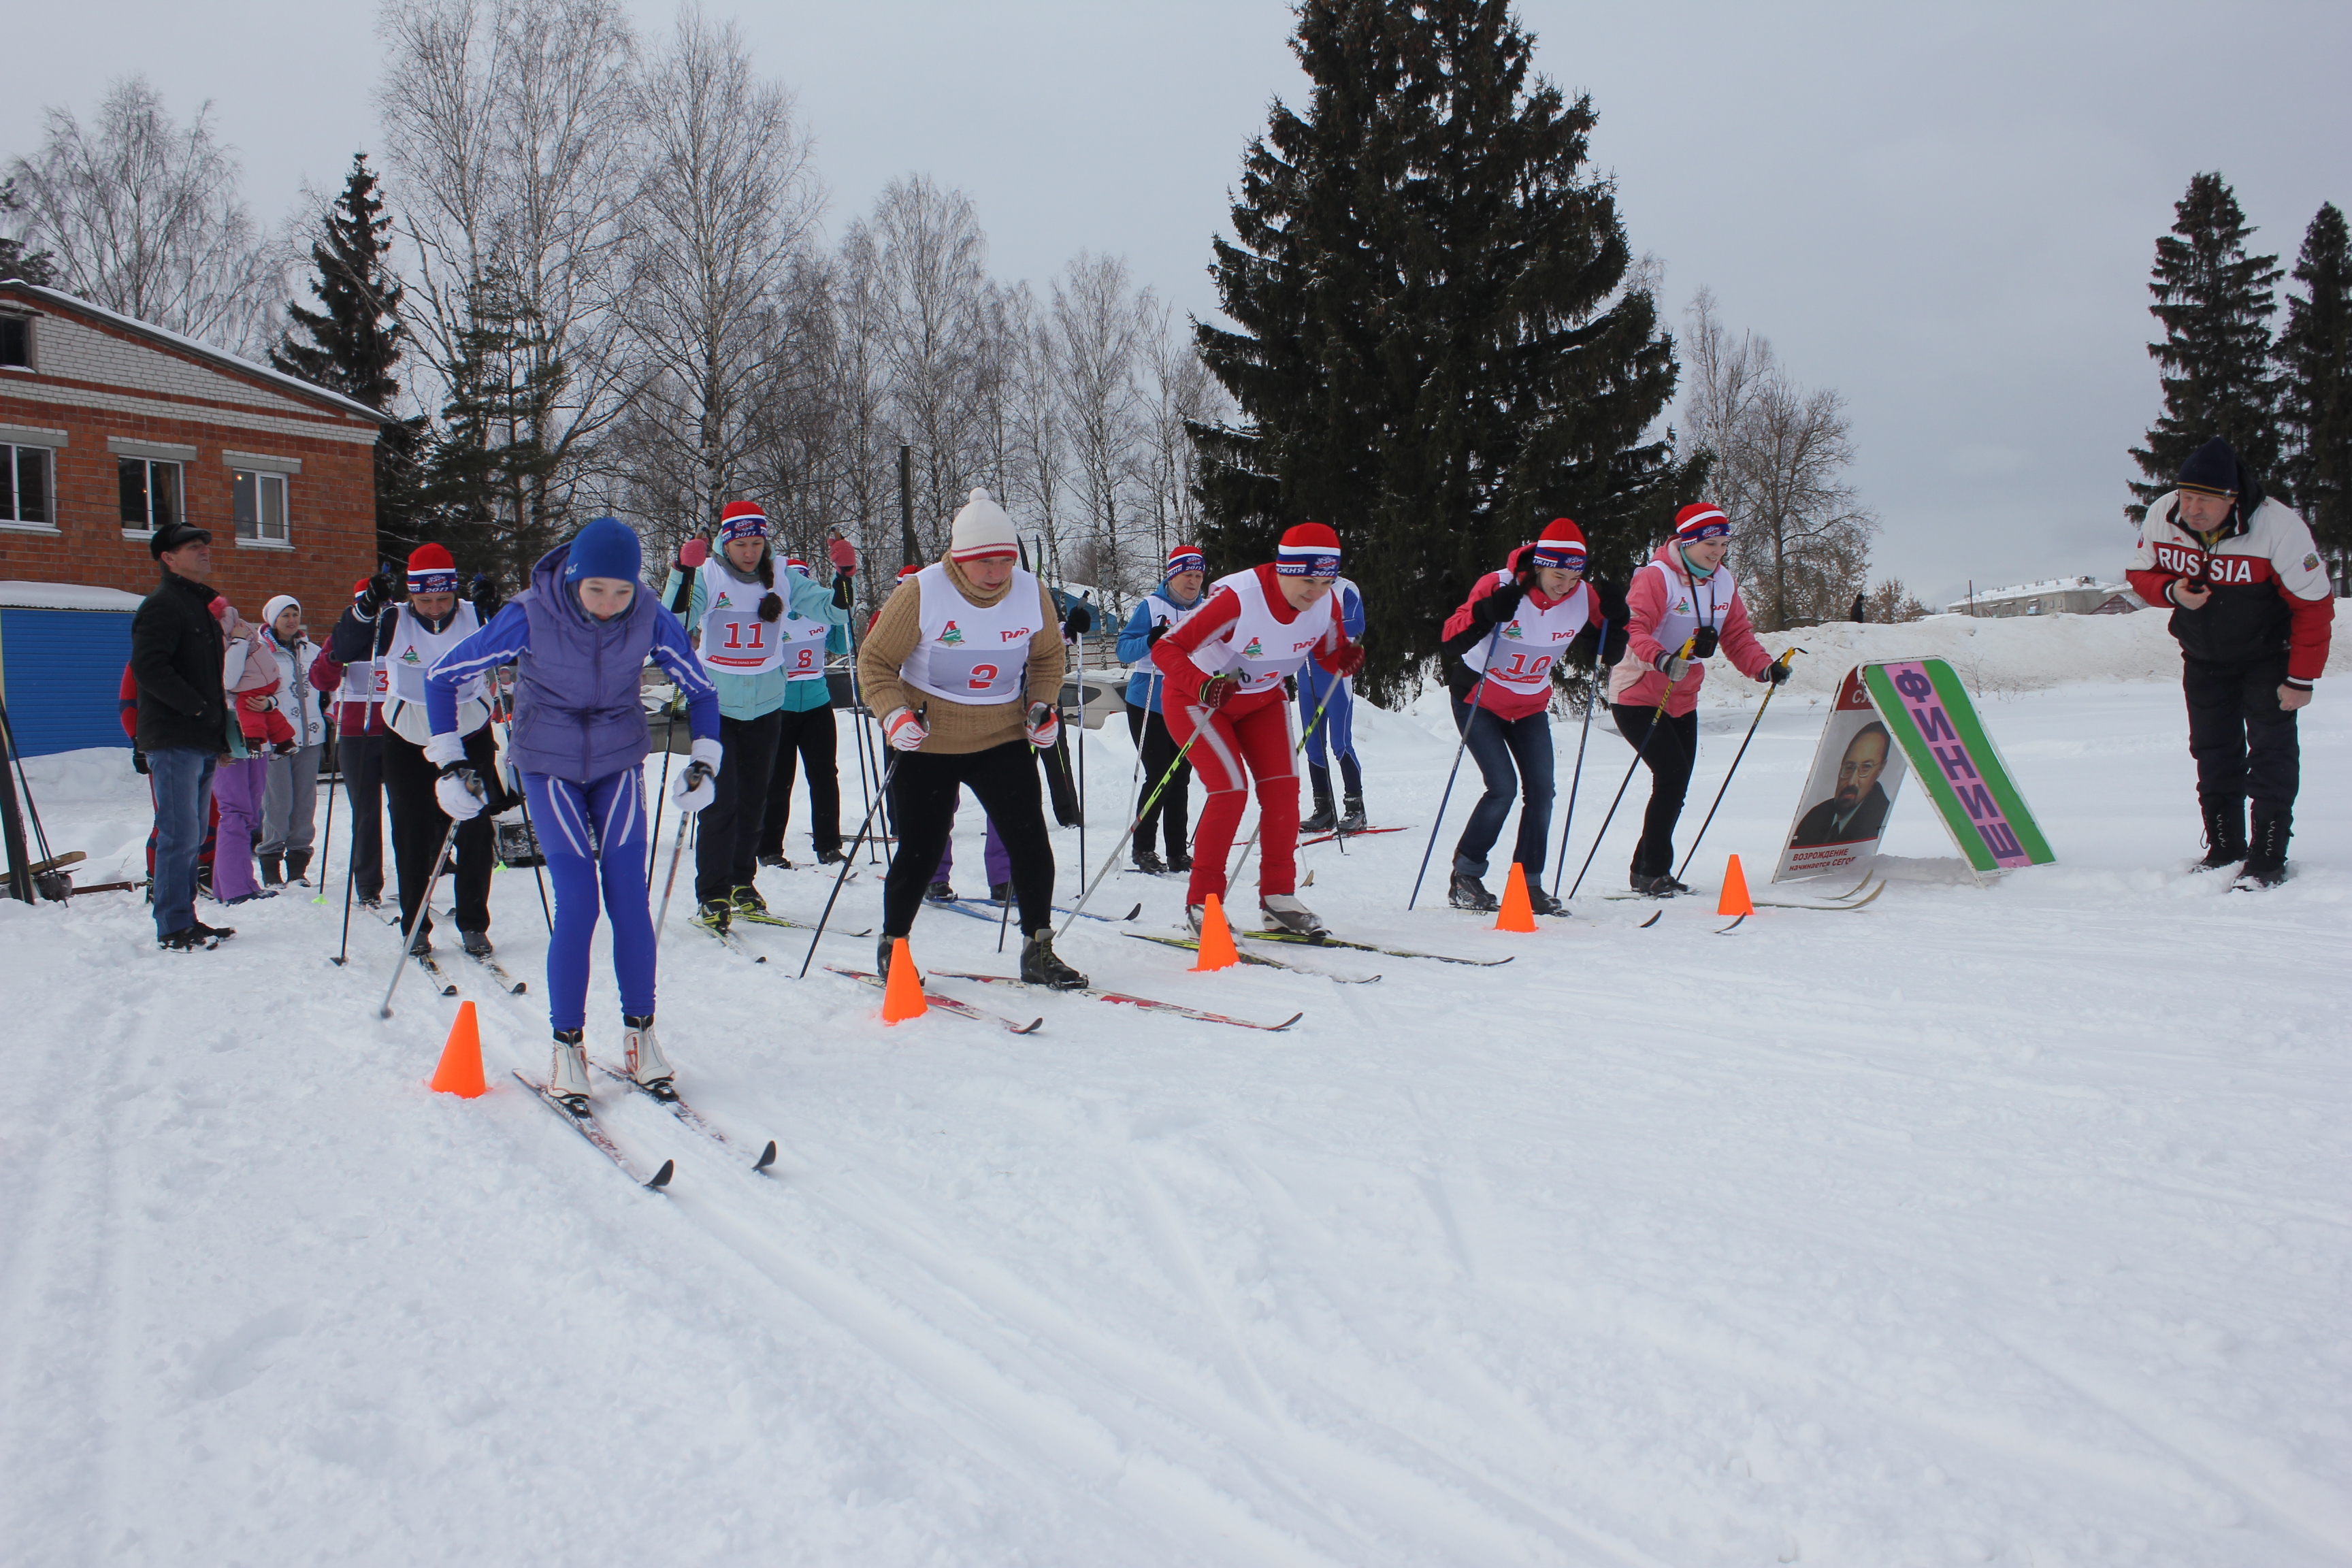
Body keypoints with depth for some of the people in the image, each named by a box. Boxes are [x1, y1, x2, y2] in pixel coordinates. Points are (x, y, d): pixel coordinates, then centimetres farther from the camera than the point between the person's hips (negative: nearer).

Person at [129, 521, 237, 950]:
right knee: (180, 836, -9)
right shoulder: (162, 604, -8)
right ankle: (173, 928, -5)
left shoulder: (200, 605, 22)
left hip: (202, 742, 9)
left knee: (192, 836, 12)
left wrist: (222, 731, 18)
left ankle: (185, 919, 18)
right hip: (173, 741, -9)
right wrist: (200, 708, -20)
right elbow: (149, 667, -20)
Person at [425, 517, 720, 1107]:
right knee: (577, 904, -10)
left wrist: (706, 761, -2)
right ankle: (566, 1046, 4)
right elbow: (444, 674, -8)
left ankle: (639, 1035, 9)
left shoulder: (650, 617, -14)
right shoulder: (531, 616, -20)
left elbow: (700, 685, 3)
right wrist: (450, 762, -9)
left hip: (619, 761, 2)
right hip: (549, 765, -2)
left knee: (630, 898, -5)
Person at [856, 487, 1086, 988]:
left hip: (1002, 739, 3)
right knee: (920, 851, 3)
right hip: (928, 744, -3)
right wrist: (895, 713, -23)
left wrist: (1042, 705, -2)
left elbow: (1047, 656, 13)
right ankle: (892, 948, 24)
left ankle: (1038, 951, 7)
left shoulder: (1031, 591, -5)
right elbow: (875, 662, -8)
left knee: (1030, 839, -7)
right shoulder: (921, 592, -15)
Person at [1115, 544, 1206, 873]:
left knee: (1180, 779, 5)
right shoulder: (1150, 606, -5)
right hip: (1148, 706, -4)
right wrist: (1150, 641, -29)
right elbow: (1124, 651, -11)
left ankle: (1178, 853, 11)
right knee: (1159, 776, -8)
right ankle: (1143, 849, 5)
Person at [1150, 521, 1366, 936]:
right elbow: (1165, 649, -35)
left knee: (1283, 785, -8)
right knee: (1231, 788, -18)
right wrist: (1204, 686, -52)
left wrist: (1347, 660, -24)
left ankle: (1277, 895, 5)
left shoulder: (1325, 604, -17)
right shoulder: (1238, 598, -35)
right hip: (1196, 698, -6)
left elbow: (1330, 653, 0)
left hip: (1262, 698, 6)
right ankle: (1202, 901, -5)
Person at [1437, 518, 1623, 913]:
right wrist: (1487, 613, -45)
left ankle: (1530, 884, 8)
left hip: (1531, 705, 5)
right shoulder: (1499, 587, -24)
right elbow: (1450, 642, -29)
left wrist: (1616, 623, -20)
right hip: (1478, 699, -5)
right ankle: (1464, 878, 0)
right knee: (1503, 787, -15)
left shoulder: (1583, 597, -10)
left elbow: (1608, 654, -1)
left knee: (1541, 791, -4)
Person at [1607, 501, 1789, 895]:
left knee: (1677, 786, 8)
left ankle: (1645, 870, 20)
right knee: (1672, 774, -17)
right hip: (1638, 695, -8)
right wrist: (1661, 659, -47)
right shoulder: (1656, 577, -16)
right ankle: (1654, 872, -7)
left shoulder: (1723, 582, 7)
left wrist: (1763, 667, -10)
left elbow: (1737, 635, 8)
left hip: (1683, 700, 8)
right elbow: (1632, 628, -29)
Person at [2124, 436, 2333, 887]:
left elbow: (2313, 605, -21)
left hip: (2267, 655, -4)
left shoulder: (2277, 526, -28)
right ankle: (2223, 848, 17)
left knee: (2271, 748, -8)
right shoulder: (2160, 516, -17)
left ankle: (2268, 857, -5)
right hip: (2204, 659, 4)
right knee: (2213, 750, 7)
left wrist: (2302, 680, -20)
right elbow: (2141, 573, 0)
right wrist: (2172, 591, -24)